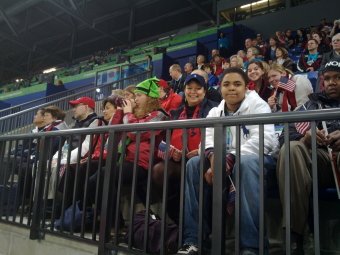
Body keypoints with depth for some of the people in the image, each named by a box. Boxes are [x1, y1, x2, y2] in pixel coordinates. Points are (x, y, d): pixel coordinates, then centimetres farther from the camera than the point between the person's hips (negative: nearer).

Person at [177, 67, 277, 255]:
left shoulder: (257, 105, -4)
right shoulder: (215, 112, 11)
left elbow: (262, 139, -20)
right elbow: (208, 140, -4)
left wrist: (230, 158, -31)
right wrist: (213, 157, -29)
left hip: (258, 157, -4)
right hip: (225, 161, 5)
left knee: (246, 163, -38)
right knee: (194, 163, -18)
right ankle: (192, 239, -20)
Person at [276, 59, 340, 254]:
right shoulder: (311, 104, 24)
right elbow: (286, 138, 10)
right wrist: (306, 139, -15)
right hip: (318, 160, 2)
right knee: (291, 149, -31)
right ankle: (294, 237, -31)